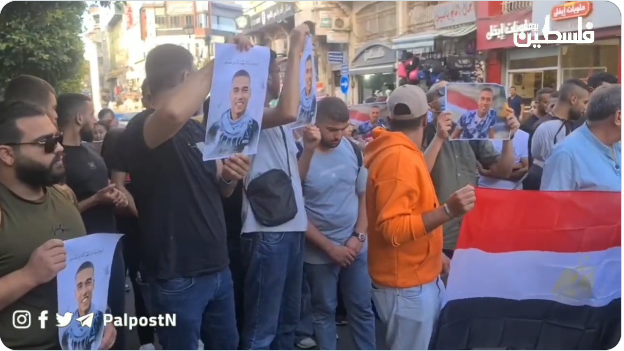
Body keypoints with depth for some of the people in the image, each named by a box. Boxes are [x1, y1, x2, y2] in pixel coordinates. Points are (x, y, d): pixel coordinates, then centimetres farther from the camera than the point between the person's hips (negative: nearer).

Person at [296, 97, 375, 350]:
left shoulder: (354, 150, -3)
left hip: (355, 246, 4)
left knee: (362, 308, 14)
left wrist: (359, 236, -6)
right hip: (319, 252, -3)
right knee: (324, 310, 13)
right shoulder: (300, 156, -16)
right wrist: (330, 247, -14)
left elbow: (365, 195, 5)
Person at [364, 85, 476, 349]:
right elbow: (393, 229, -28)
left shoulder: (404, 153, 10)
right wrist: (448, 211, -35)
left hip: (423, 277, 10)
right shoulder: (398, 158, -22)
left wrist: (435, 254, 22)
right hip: (405, 285, -10)